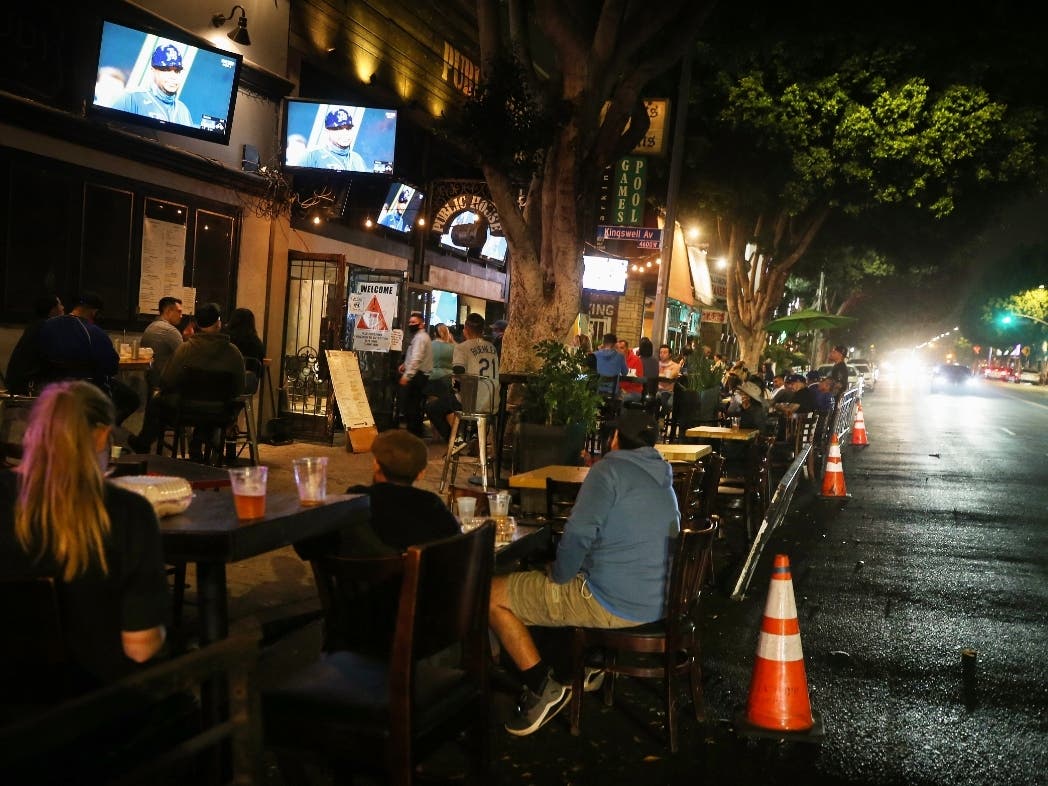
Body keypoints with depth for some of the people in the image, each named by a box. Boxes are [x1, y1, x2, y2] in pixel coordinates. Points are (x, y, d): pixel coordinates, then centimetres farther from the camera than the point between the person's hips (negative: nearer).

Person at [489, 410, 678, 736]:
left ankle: (543, 687, -3)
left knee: (491, 594, 0)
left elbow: (578, 534, -21)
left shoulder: (610, 469, -13)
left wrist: (559, 576, -3)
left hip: (612, 605, -9)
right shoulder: (664, 480, 14)